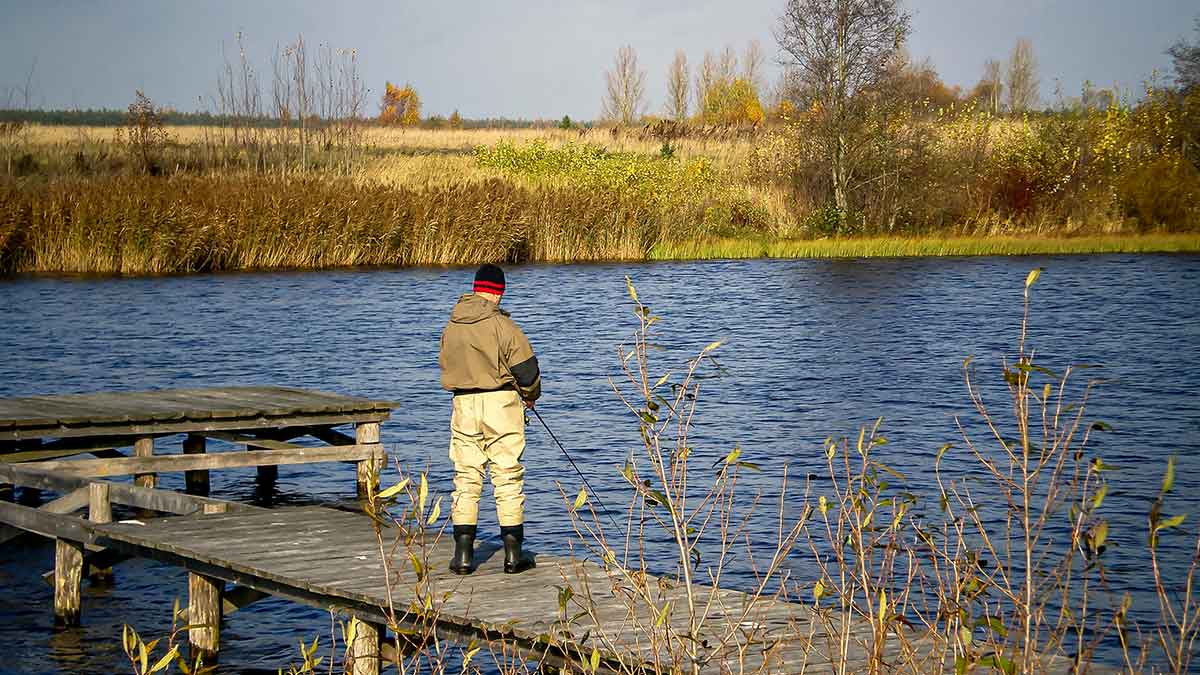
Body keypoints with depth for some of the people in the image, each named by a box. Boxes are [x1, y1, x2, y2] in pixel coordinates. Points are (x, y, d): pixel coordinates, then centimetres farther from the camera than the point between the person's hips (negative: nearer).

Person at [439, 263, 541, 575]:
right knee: (508, 476, 2)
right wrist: (531, 394, 13)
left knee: (465, 478, 8)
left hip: (463, 404, 4)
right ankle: (513, 554, 3)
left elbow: (447, 366, 13)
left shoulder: (451, 327, 6)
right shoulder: (501, 325, -10)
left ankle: (463, 553, 5)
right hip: (500, 404, -4)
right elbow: (526, 367, -7)